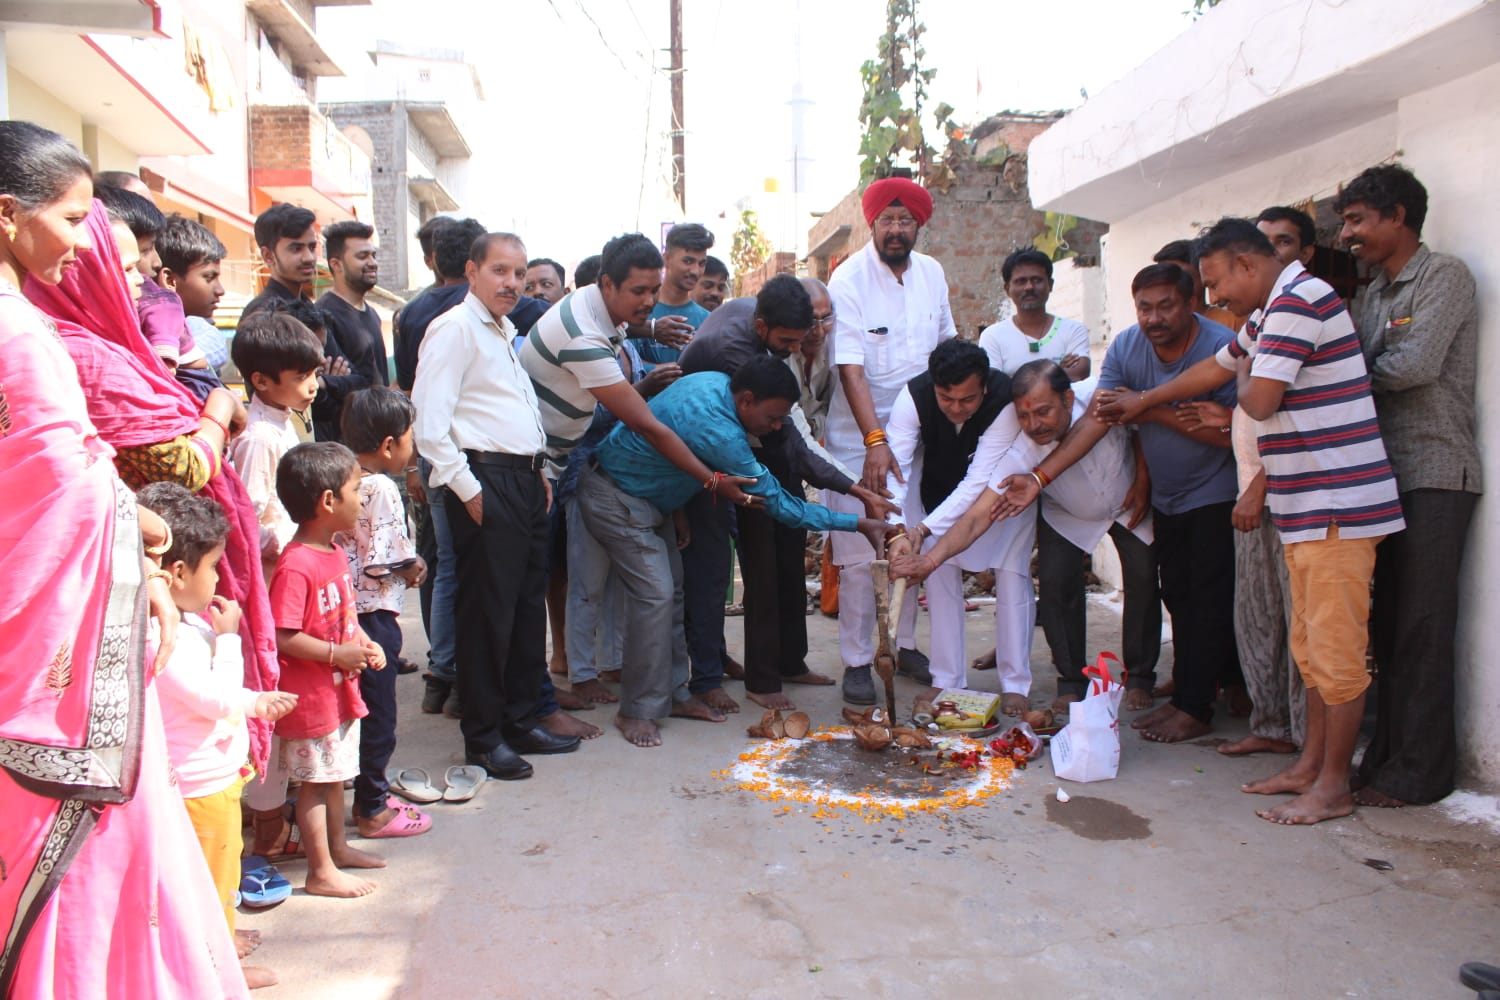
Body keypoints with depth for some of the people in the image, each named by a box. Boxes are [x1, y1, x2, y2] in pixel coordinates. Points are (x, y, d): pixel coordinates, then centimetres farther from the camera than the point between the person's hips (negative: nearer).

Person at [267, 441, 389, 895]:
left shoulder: (335, 553, 7)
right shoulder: (295, 566, -25)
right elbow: (281, 638, -27)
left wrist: (364, 643, 2)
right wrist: (338, 654, -24)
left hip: (341, 688, 9)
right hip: (311, 696, -9)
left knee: (335, 773, 22)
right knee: (314, 781, 4)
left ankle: (338, 846, 39)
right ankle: (322, 871, 17)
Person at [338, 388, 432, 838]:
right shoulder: (382, 489, -19)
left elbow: (355, 550, 11)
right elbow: (378, 562, -23)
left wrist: (406, 564, 7)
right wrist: (413, 567, -5)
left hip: (348, 609, 9)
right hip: (374, 614, -9)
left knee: (365, 710, 19)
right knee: (378, 714, 4)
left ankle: (369, 796, 32)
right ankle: (374, 810, 16)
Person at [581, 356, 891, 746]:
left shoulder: (715, 382, -6)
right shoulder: (719, 432, -33)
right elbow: (777, 502, -26)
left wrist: (678, 505, 12)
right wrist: (858, 523, -21)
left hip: (649, 493, 10)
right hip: (614, 499, -10)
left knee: (672, 591, 9)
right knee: (656, 596, -15)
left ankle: (673, 694, 18)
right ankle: (637, 712, -2)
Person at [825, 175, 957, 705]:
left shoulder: (932, 272, 3)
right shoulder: (849, 279, -14)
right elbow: (850, 367, -22)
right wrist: (875, 441, -30)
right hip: (860, 434, -5)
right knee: (859, 555, -3)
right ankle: (856, 662, 8)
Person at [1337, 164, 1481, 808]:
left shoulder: (1443, 275, -5)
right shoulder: (1370, 294, 19)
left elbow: (1416, 365, -17)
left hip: (1435, 476, -8)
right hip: (1384, 475, 8)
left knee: (1421, 628, -5)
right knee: (1388, 624, 10)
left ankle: (1418, 771, 3)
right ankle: (1388, 754, 19)